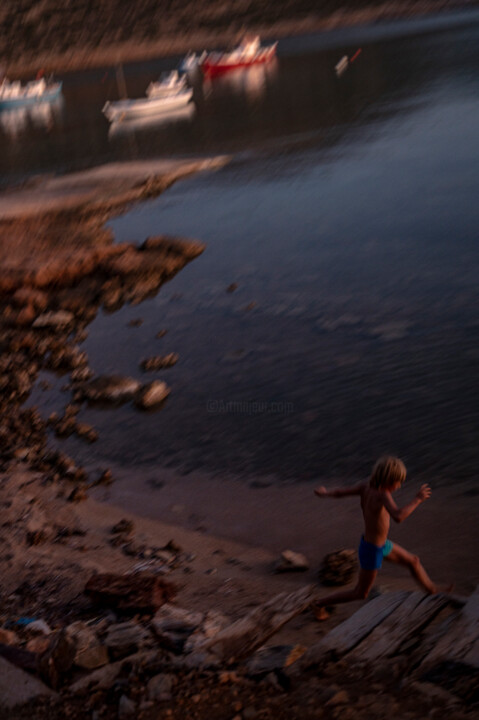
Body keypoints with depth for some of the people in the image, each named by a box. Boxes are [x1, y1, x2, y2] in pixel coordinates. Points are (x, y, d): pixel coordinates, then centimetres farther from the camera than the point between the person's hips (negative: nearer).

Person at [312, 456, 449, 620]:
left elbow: (339, 492, -5)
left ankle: (434, 592, 44)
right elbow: (398, 516, -51)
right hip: (372, 552, -8)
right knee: (360, 593, 13)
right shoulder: (382, 494, -35)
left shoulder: (366, 487, -14)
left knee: (413, 561, 24)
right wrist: (418, 499, -39)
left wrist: (325, 493, 16)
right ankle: (319, 604, 28)